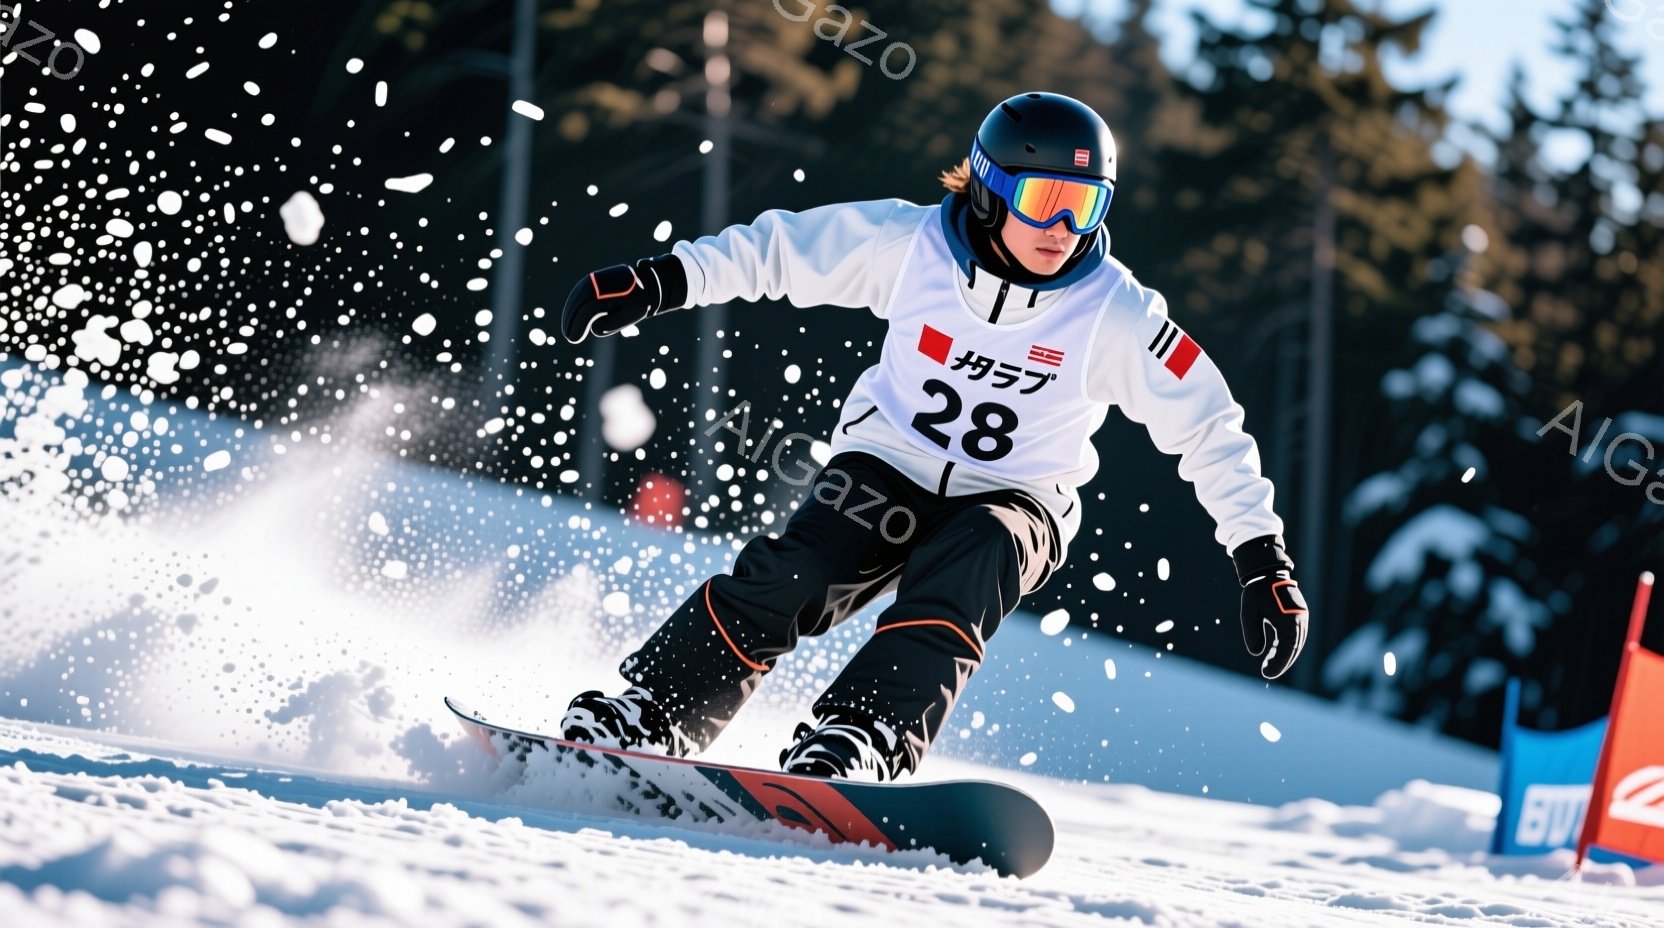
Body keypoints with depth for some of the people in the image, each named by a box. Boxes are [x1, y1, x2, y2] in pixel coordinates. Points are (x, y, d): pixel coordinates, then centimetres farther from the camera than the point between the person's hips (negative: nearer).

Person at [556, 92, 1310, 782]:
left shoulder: (1115, 314, -15)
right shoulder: (910, 244, -13)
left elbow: (1209, 429, -7)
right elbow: (778, 249, 0)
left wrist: (1263, 557, -9)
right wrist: (659, 281, -3)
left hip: (1014, 502, -1)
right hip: (889, 468, 1)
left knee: (970, 567, -35)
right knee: (790, 574, -26)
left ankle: (861, 739, -46)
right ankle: (648, 712, -20)